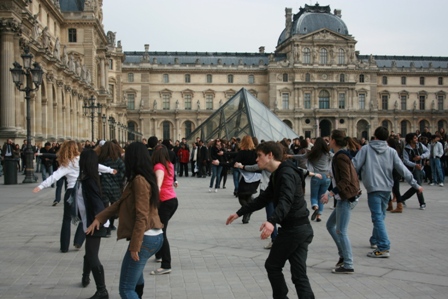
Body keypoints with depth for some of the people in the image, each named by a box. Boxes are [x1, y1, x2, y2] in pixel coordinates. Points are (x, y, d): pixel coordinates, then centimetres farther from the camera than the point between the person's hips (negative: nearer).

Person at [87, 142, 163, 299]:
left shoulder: (139, 180, -17)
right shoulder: (145, 178, 13)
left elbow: (142, 216, -22)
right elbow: (121, 203, 15)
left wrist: (135, 246, -21)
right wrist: (99, 218, 10)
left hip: (145, 239, -10)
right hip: (154, 236, 10)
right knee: (135, 269, 36)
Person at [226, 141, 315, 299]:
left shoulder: (286, 173, -17)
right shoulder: (276, 175, 15)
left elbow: (286, 201, -33)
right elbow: (263, 199, 23)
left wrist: (272, 221, -49)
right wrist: (239, 213, 21)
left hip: (293, 228, -9)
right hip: (301, 228, 9)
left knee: (273, 265, 7)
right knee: (299, 274, 8)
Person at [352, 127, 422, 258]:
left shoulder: (366, 149, -2)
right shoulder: (391, 151, 5)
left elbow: (355, 166, -4)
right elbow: (402, 169, 2)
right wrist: (415, 184, 7)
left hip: (373, 188, -4)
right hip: (387, 188, 4)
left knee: (378, 218, -8)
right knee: (380, 216, 21)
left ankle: (384, 248, -15)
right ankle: (375, 241, 36)